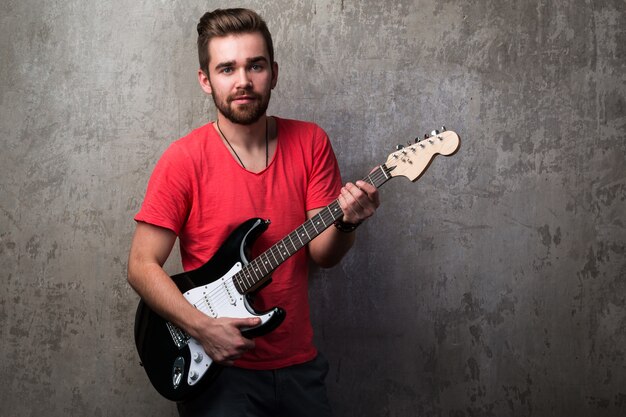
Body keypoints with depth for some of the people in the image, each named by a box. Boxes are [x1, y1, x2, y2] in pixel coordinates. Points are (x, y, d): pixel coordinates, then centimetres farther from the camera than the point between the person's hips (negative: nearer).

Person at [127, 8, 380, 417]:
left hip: (299, 364, 4)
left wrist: (345, 223, -23)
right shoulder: (184, 160, -12)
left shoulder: (310, 143, -2)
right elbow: (142, 266, -9)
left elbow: (322, 254, -3)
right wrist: (203, 327, -21)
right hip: (218, 367, -3)